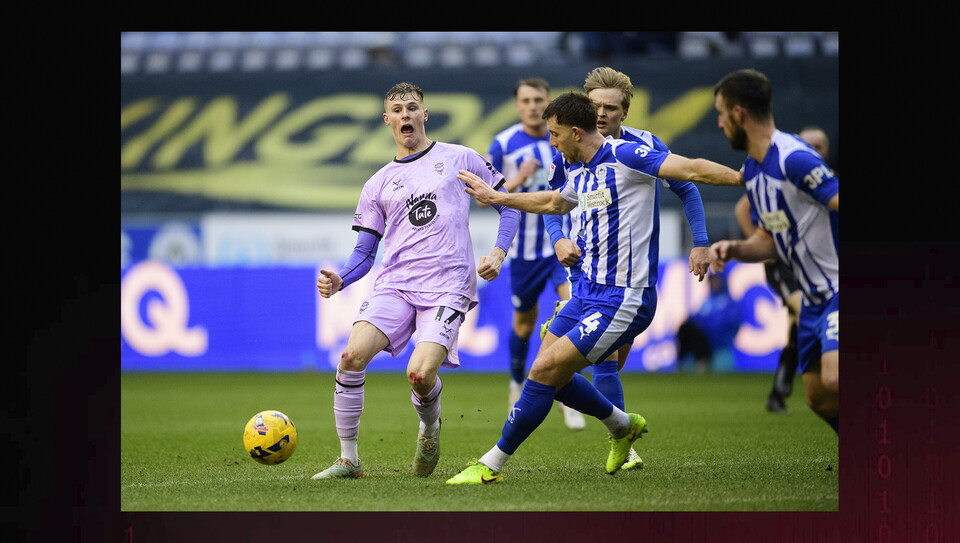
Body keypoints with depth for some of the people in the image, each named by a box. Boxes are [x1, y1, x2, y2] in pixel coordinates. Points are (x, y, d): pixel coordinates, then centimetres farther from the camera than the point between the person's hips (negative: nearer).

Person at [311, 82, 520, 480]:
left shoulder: (459, 159, 10)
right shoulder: (377, 185, 16)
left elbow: (508, 205, 13)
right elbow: (364, 252, 16)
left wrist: (498, 253, -3)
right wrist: (339, 280, -5)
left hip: (447, 287, -3)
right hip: (394, 283, 3)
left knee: (420, 374, -24)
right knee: (352, 356, -21)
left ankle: (429, 428, 14)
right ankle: (348, 460, -8)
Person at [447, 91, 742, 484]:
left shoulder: (625, 156, -15)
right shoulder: (577, 171, 11)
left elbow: (690, 170, -24)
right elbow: (554, 203, 34)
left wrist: (743, 178, -36)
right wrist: (496, 198, 40)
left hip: (622, 300, -9)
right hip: (588, 289, 9)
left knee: (544, 372, -11)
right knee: (551, 374, 13)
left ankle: (491, 465, 0)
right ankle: (622, 426, 35)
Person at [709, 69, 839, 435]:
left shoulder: (794, 159, -20)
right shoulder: (752, 170, 11)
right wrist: (734, 249, 0)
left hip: (840, 288, -10)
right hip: (814, 296, 10)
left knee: (833, 381, -26)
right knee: (818, 399, 11)